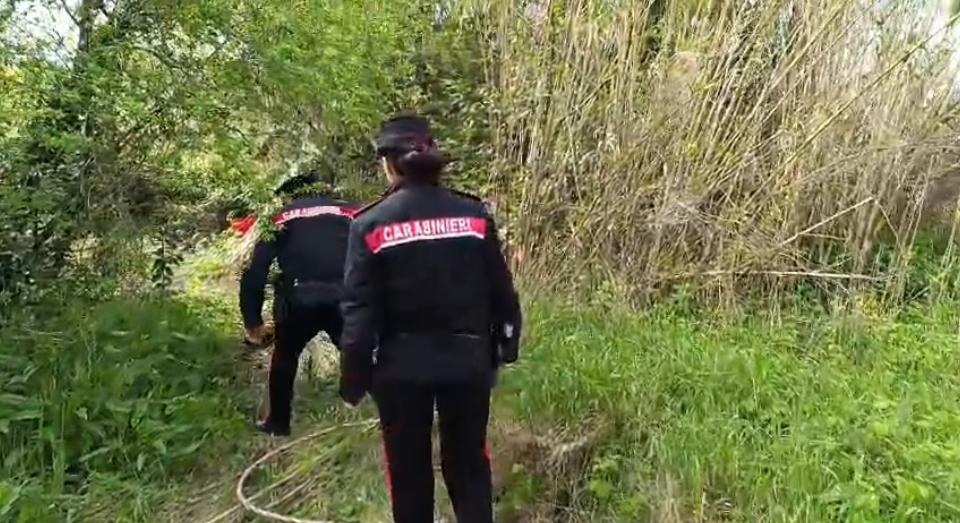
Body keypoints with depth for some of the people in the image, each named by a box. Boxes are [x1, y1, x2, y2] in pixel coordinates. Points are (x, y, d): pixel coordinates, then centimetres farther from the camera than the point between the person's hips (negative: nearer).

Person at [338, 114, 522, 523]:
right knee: (468, 461, 18)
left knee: (409, 467, 16)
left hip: (401, 366, -1)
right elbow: (500, 289, 2)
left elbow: (358, 309, -9)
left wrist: (353, 377, -1)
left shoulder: (371, 225, -9)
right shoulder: (473, 214, -3)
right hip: (467, 360, 2)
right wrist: (504, 346, 14)